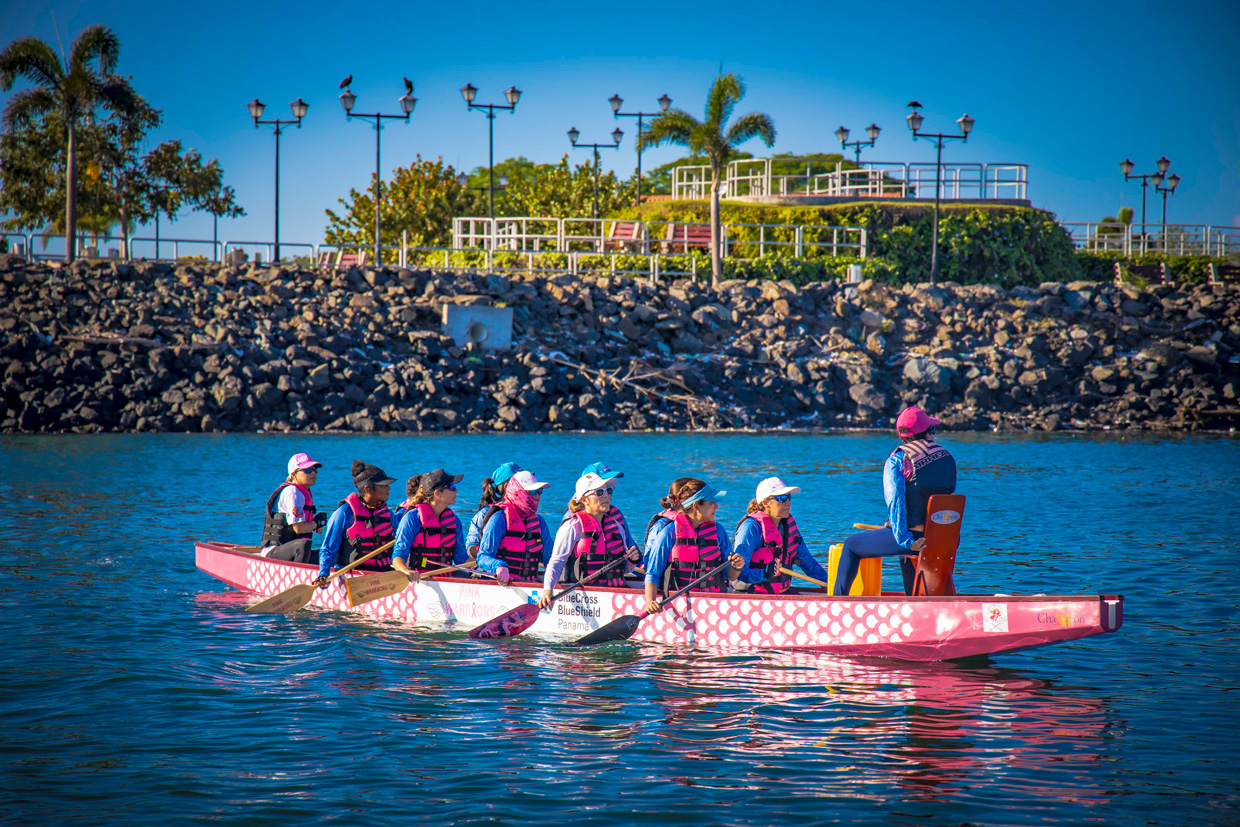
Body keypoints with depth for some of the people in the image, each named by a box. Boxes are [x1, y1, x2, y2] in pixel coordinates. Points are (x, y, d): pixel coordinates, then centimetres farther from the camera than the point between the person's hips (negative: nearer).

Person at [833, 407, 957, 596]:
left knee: (851, 546, 11)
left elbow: (895, 501, -18)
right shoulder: (947, 457, 8)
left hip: (915, 537, -6)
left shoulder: (897, 460, -8)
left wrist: (905, 540, -16)